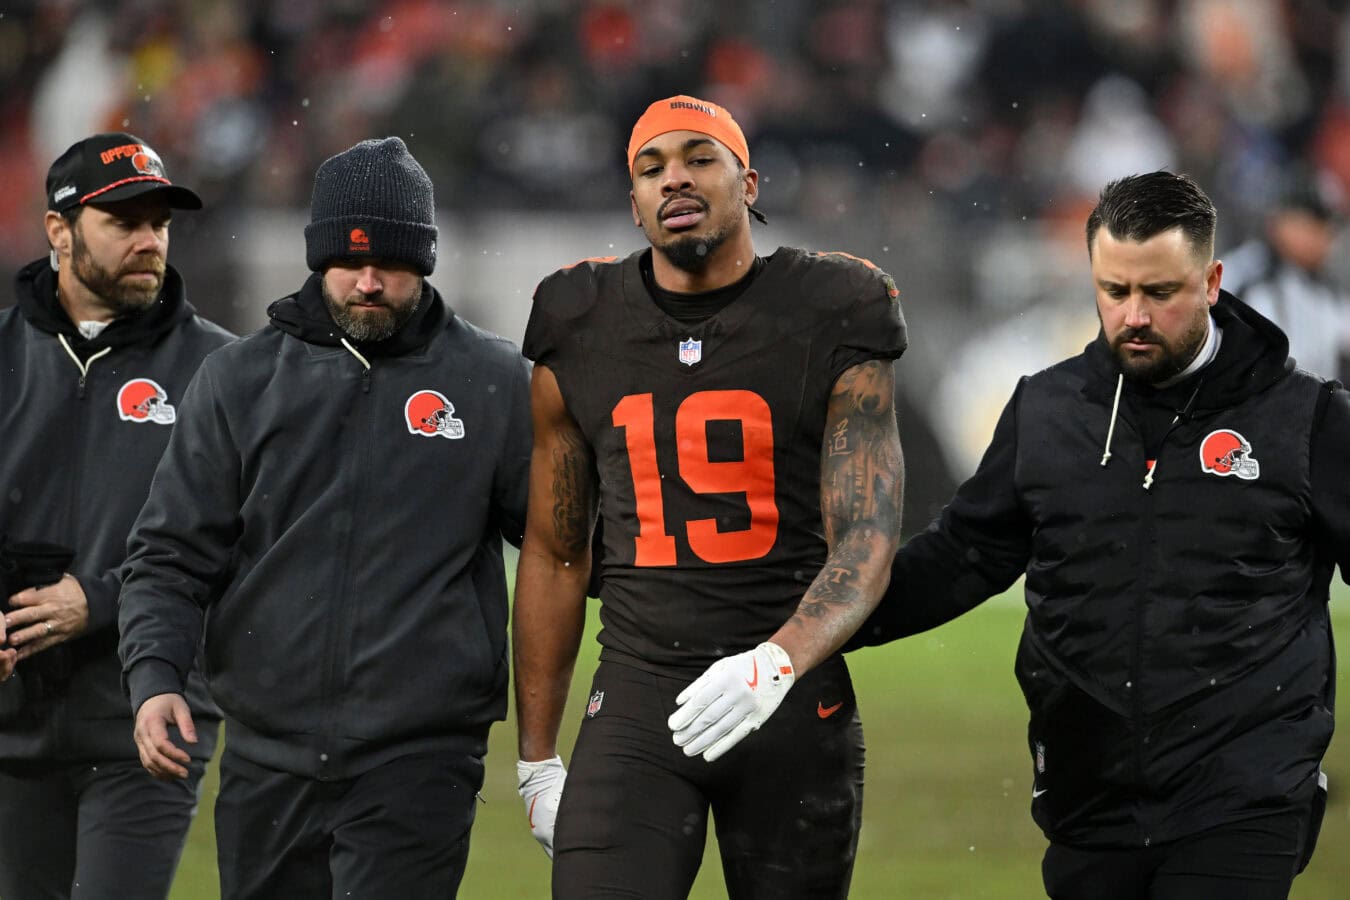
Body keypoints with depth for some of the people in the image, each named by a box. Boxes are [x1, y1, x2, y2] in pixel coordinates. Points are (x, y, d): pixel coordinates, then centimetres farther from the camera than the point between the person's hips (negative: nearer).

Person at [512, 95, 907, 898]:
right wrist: (537, 757, 13)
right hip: (637, 703, 1)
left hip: (792, 703, -1)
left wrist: (775, 663, -26)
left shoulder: (831, 326, -1)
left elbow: (866, 545, -7)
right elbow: (554, 556, 14)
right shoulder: (583, 334, 6)